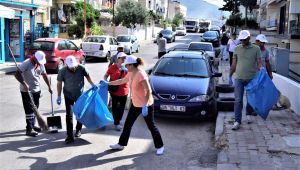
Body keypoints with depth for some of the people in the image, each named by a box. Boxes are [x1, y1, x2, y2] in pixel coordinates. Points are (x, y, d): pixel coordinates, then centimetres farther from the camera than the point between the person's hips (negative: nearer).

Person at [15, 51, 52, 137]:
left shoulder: (41, 64, 2)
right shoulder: (26, 63, -20)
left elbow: (44, 75, 14)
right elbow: (17, 74, -23)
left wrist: (49, 86, 13)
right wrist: (24, 84, -33)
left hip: (36, 90, 7)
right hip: (27, 91, -7)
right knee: (29, 110, -6)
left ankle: (32, 125, 29)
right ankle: (29, 129, 0)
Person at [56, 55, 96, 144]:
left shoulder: (81, 68, -18)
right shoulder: (62, 71, -18)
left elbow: (87, 76, 2)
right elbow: (59, 83, -8)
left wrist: (92, 84, -8)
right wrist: (59, 96, -9)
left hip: (80, 95, 1)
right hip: (68, 96, -1)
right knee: (69, 115, -5)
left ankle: (78, 129, 38)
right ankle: (69, 136, 0)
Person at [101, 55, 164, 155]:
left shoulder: (140, 74, -24)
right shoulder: (130, 74, 1)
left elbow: (148, 91, -26)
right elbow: (122, 81, 20)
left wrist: (145, 105, -31)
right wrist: (108, 83, 23)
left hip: (146, 105, -8)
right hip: (135, 104, 9)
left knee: (151, 126, 4)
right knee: (127, 124, 14)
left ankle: (160, 146, 19)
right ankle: (121, 144, 28)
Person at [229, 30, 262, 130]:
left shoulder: (256, 49, 1)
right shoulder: (237, 49, 7)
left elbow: (259, 62, -2)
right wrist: (230, 76, 13)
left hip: (252, 78, 0)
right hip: (239, 78, 1)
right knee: (238, 100, -5)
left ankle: (248, 114, 38)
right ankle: (237, 121, -3)